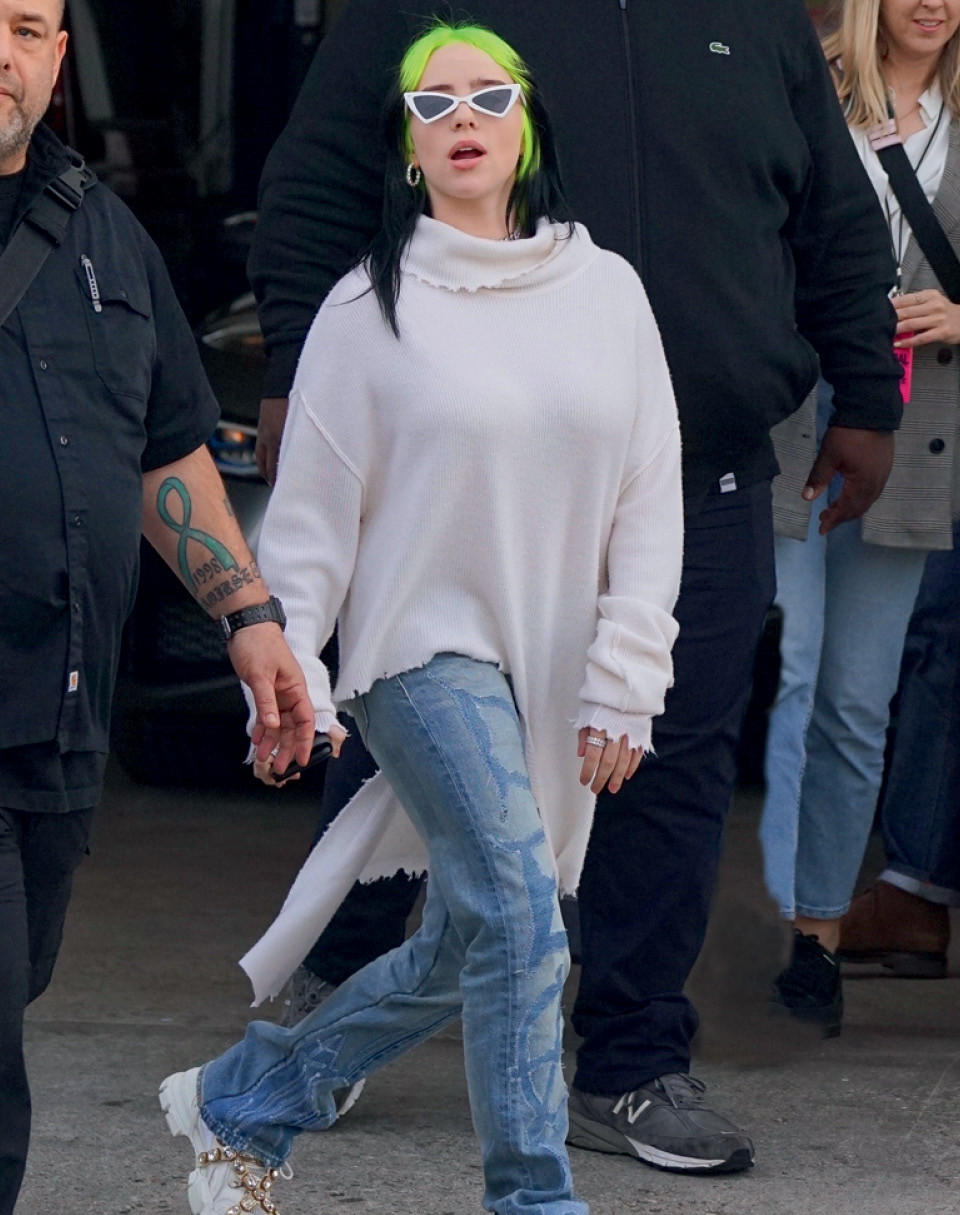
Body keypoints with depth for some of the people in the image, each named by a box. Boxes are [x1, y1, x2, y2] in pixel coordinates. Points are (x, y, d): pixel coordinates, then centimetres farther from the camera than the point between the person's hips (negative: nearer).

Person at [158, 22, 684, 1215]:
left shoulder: (605, 291, 5)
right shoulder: (370, 306, -3)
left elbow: (650, 502, 5)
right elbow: (311, 511, 0)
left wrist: (623, 684, -1)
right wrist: (287, 673, -9)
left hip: (554, 673, 4)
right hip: (425, 650, -4)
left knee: (462, 953, 8)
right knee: (517, 915, -19)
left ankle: (238, 1104, 27)